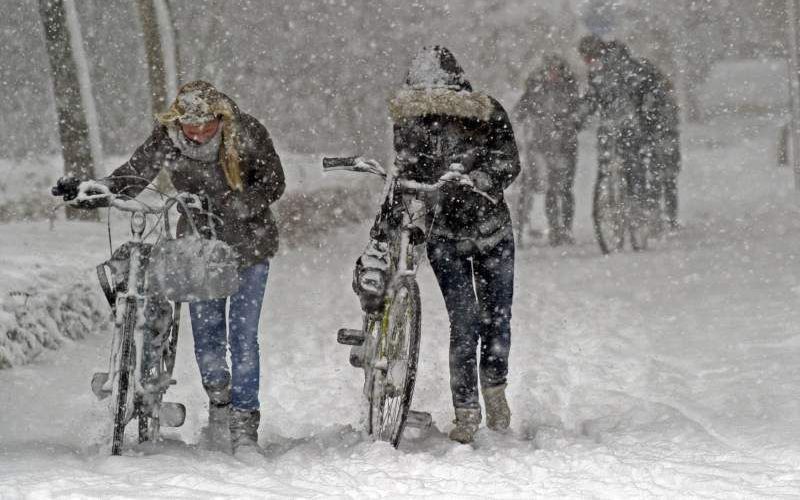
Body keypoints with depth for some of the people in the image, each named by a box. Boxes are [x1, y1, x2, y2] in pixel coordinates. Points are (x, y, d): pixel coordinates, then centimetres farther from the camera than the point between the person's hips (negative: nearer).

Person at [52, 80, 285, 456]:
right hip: (201, 243, 2)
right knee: (206, 330, 1)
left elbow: (273, 184, -16)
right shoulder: (167, 139, -13)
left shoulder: (248, 133, -18)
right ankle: (219, 402, 26)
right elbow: (133, 175, -13)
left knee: (242, 335, -7)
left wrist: (227, 207, -31)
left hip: (249, 243, -2)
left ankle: (244, 423, -1)